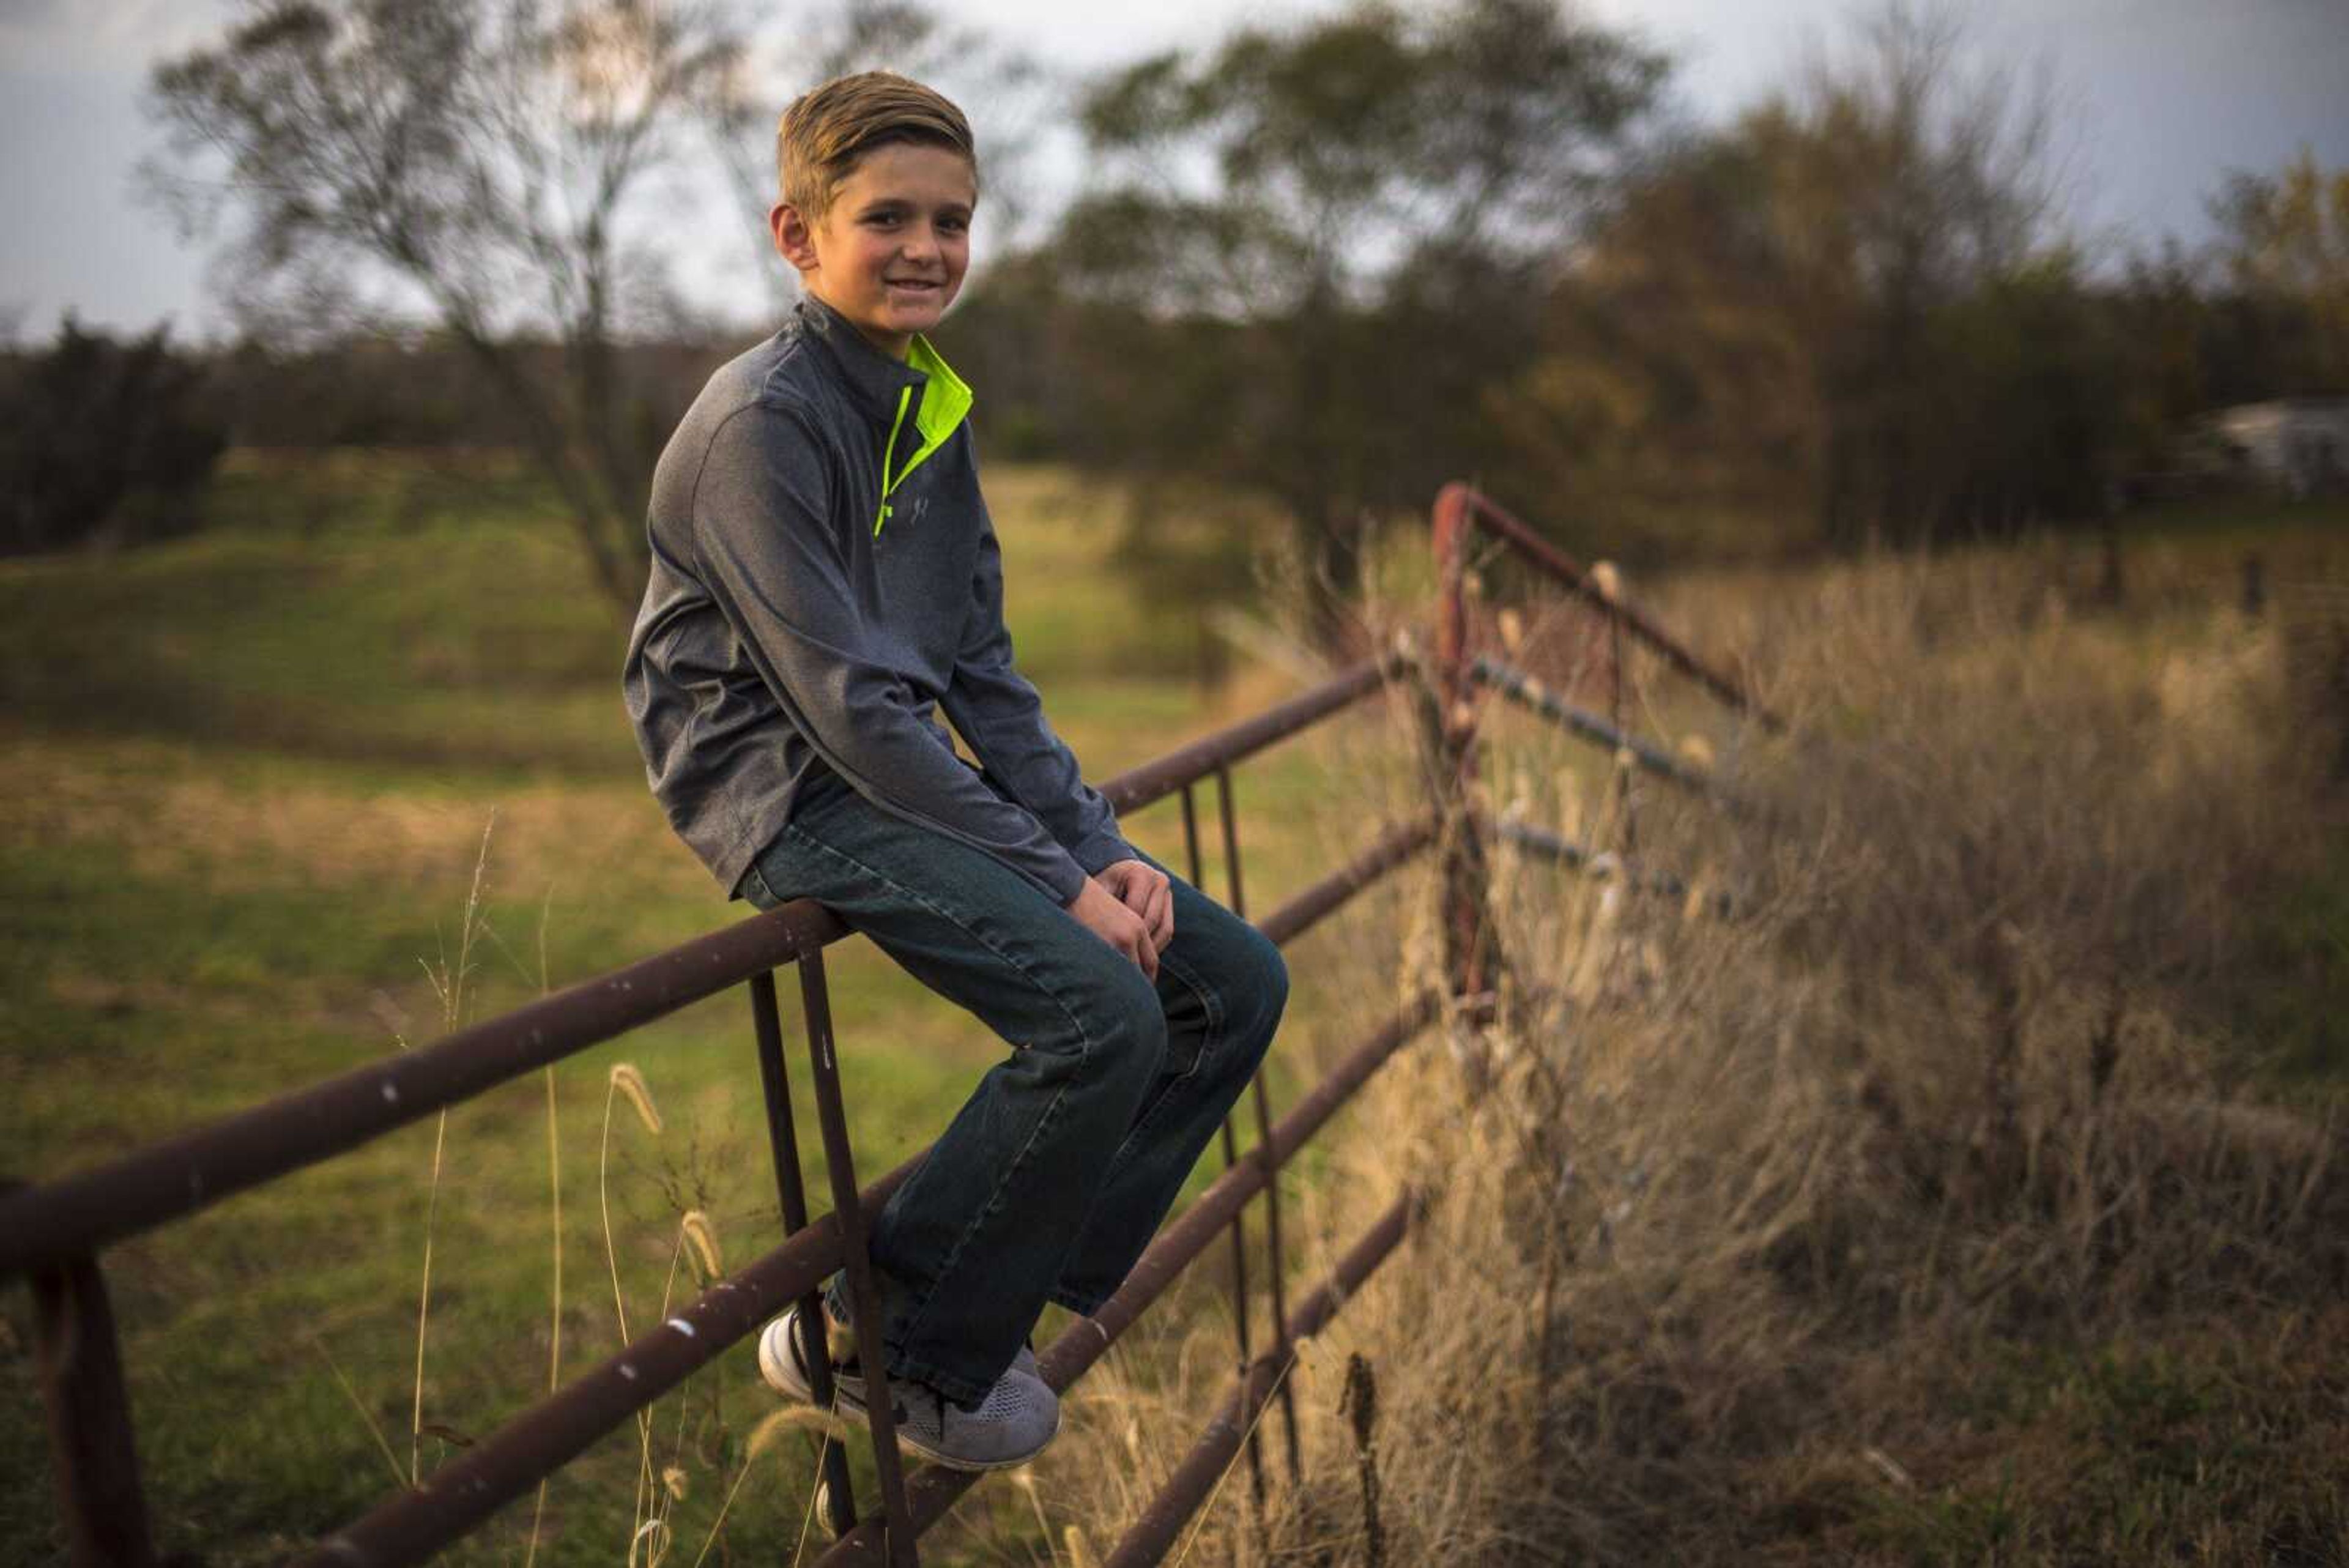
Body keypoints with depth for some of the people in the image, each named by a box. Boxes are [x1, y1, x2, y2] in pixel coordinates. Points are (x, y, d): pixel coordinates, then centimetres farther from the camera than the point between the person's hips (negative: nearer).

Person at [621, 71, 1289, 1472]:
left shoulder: (936, 408, 11)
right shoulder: (761, 421, -15)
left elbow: (983, 674, 13)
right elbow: (850, 706, -20)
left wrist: (1098, 844, 1)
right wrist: (1052, 877, -19)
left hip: (911, 773, 9)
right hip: (792, 792, -9)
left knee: (1237, 979, 1)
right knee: (1102, 1011, -26)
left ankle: (1017, 1290, 8)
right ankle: (879, 1347, -6)